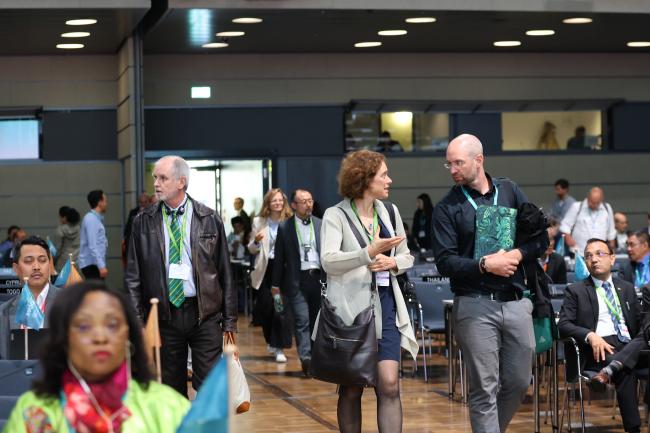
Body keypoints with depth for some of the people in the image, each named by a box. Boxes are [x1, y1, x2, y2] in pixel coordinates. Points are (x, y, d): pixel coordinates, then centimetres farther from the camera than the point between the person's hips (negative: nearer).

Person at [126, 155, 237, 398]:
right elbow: (133, 276, 5)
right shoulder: (143, 222, 5)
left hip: (205, 315, -1)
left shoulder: (209, 220, 2)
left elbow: (225, 273, 4)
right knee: (171, 389, 8)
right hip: (164, 315, 1)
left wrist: (230, 321, 2)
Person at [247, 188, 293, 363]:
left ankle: (279, 348, 0)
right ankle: (271, 340, 33)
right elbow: (252, 250, 12)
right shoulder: (259, 222, 7)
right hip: (265, 269, 3)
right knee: (265, 307, 8)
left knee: (281, 306, -6)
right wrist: (256, 241, -10)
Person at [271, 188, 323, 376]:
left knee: (316, 320, 7)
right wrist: (276, 283, 4)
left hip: (319, 278, 3)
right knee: (302, 320, -11)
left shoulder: (321, 225, 9)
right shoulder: (284, 228, 3)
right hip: (297, 280, -3)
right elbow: (279, 258, 5)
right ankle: (305, 358, -19)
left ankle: (315, 358, 17)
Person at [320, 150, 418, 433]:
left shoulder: (389, 212, 12)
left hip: (385, 306, 4)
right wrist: (369, 253, -29)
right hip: (350, 307, -4)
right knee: (351, 389, 6)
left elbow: (407, 257, 19)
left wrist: (392, 263, -4)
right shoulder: (336, 215, -4)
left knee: (389, 384, -8)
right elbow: (328, 260, -18)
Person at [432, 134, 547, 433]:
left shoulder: (510, 191, 8)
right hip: (475, 306, -3)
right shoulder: (447, 208, 0)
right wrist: (485, 265, -17)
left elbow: (540, 240, 8)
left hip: (516, 303, 3)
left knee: (519, 383, 10)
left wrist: (516, 255, -10)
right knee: (484, 389, -3)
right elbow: (444, 262, -7)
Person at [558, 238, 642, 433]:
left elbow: (640, 322, 24)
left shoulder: (627, 289, 25)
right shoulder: (576, 291, 13)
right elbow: (563, 324, 3)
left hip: (629, 345, 4)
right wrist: (590, 335, -15)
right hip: (599, 350, -4)